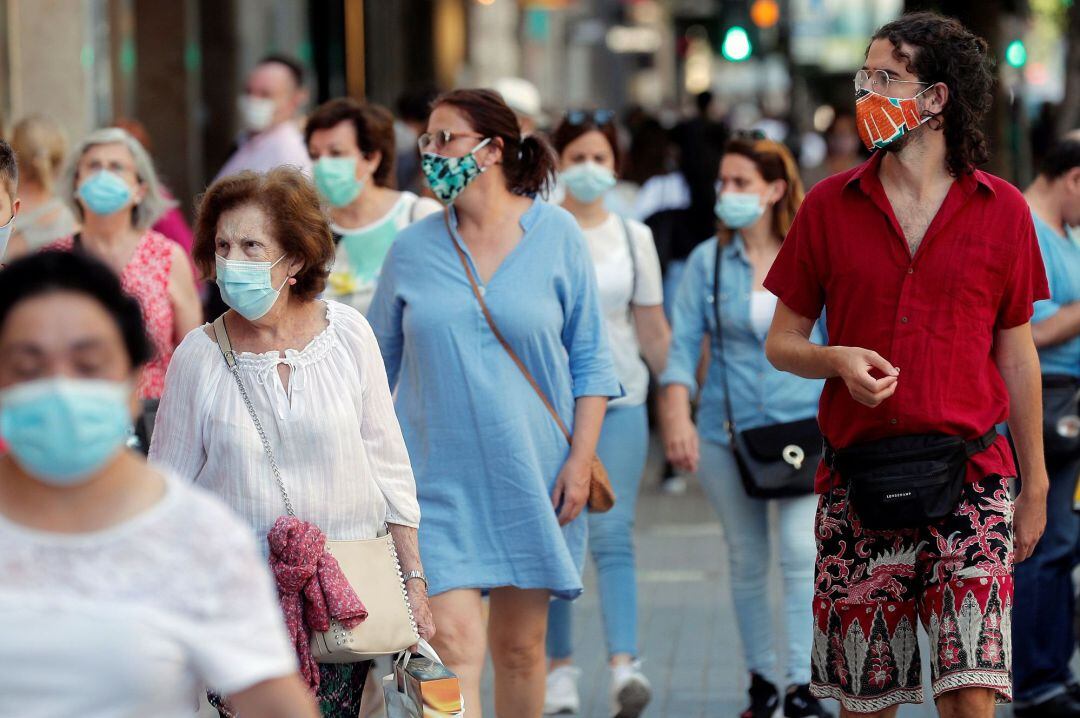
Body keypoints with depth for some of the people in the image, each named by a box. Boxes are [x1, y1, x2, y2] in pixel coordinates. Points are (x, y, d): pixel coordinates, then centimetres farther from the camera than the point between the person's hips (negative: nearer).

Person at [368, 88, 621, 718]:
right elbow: (378, 364, 12)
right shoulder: (413, 249, 3)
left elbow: (590, 358, 3)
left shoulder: (555, 234, 0)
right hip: (438, 476, 0)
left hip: (531, 474, 0)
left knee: (521, 647, 9)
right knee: (455, 644, -14)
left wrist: (581, 459, -5)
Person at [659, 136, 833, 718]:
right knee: (747, 561, 9)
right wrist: (677, 416, -15)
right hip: (727, 429, 2)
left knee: (800, 552, -14)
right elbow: (683, 342, -2)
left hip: (804, 426, -2)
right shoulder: (706, 262, 3)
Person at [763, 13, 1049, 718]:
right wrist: (839, 360, -12)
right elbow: (782, 341, 11)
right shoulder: (831, 204, 6)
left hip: (969, 479, -1)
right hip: (858, 483, 1)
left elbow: (1016, 353, 11)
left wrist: (1035, 483, 12)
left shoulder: (1002, 210, 4)